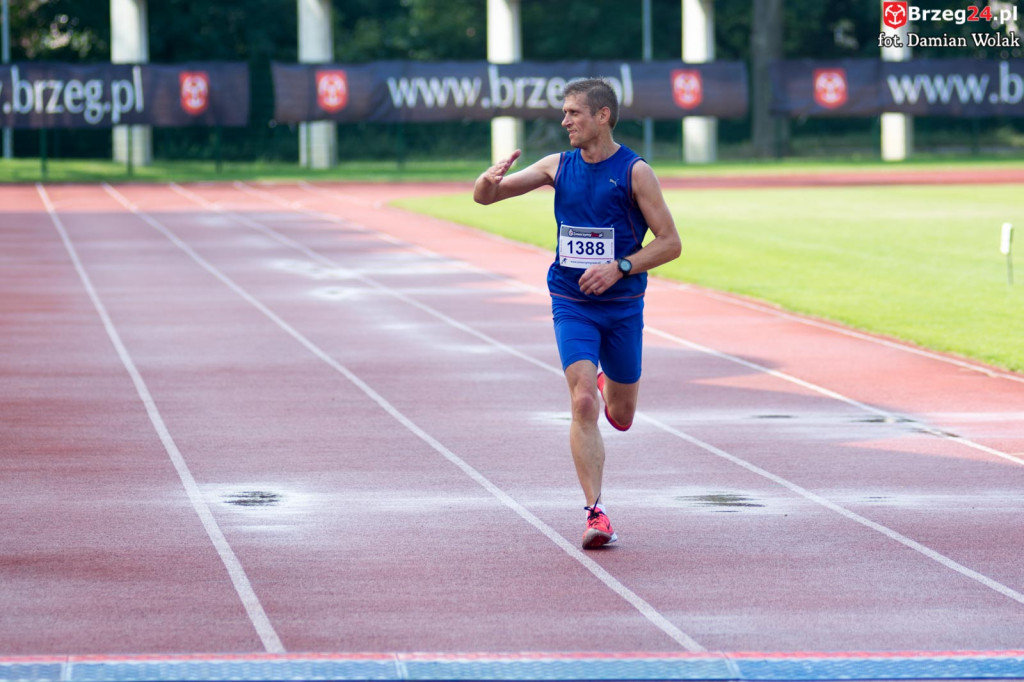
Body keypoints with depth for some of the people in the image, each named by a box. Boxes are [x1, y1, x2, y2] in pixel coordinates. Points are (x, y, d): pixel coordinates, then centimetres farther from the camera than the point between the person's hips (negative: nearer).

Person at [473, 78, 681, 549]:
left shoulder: (634, 171, -7)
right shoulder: (558, 166, 3)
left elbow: (670, 243, -6)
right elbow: (484, 197, 6)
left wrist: (619, 268, -19)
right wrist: (490, 178, -18)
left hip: (622, 306, -1)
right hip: (571, 304, 1)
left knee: (621, 417, 12)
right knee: (583, 405, -17)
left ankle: (608, 384, 49)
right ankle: (596, 513, -15)